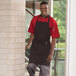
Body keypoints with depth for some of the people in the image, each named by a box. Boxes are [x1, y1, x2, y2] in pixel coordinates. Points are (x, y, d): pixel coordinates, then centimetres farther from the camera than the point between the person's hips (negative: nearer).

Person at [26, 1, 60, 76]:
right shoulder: (35, 19, 4)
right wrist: (28, 45, 3)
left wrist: (51, 53, -11)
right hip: (35, 47, 3)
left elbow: (54, 39, -6)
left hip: (45, 48, -3)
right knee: (30, 67, 1)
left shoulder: (52, 22, -6)